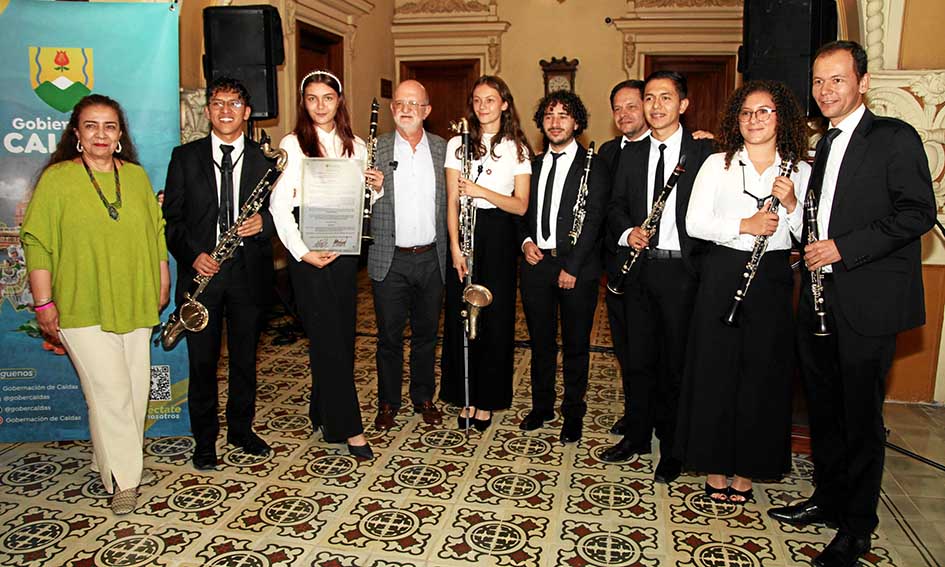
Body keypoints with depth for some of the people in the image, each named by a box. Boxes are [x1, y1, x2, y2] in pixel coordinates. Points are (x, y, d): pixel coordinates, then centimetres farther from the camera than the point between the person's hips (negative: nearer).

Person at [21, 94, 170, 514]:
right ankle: (122, 480, 7)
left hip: (134, 304, 5)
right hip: (82, 308, -5)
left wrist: (163, 283, 13)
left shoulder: (136, 175, 9)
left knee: (136, 389, 10)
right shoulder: (56, 179, -3)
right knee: (110, 392, -6)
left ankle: (110, 461, 29)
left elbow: (157, 231, 15)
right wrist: (43, 303, -8)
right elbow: (37, 244, -4)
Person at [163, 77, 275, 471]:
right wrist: (192, 254, -11)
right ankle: (204, 438, 21)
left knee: (245, 357, 11)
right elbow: (171, 215, 3)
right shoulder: (185, 157, 6)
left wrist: (264, 222, -13)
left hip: (248, 271, 1)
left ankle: (241, 429, 29)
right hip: (200, 270, 0)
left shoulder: (264, 160, 7)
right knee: (202, 360, 6)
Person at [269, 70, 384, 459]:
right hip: (309, 250, -5)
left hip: (344, 247, 5)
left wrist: (377, 187, -3)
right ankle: (349, 428, 3)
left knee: (342, 335, 10)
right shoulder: (293, 144, -2)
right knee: (328, 337, -4)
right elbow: (279, 205, -6)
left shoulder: (355, 146, 12)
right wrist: (301, 251, -14)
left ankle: (323, 413, 28)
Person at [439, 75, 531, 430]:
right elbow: (452, 201, 0)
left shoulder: (517, 148, 5)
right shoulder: (458, 144, 6)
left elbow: (521, 205, -3)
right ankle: (465, 397, 17)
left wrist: (483, 191, -18)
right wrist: (455, 246, -11)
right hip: (464, 232, 1)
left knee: (496, 318, 3)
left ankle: (487, 400, 17)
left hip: (500, 236, 0)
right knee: (461, 316, 3)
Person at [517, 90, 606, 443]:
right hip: (536, 263, 4)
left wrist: (572, 266, -15)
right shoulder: (532, 165, 13)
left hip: (577, 267, -4)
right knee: (541, 342, 14)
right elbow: (521, 211, 17)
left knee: (576, 345, 7)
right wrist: (525, 241, -3)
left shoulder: (593, 166, -4)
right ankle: (542, 407, 30)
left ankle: (573, 414, 22)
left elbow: (592, 219, -10)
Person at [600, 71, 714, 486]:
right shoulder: (631, 154, 12)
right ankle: (637, 436, 28)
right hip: (639, 267, 4)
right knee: (639, 358, 13)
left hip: (681, 269, -4)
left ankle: (672, 448, 20)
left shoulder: (703, 151, -2)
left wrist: (702, 259, -16)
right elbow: (616, 205, 12)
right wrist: (626, 232, -7)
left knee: (675, 362, 5)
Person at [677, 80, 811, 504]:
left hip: (773, 279, 1)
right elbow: (694, 223, -4)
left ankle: (746, 470, 20)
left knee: (763, 376, 5)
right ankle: (715, 466, 17)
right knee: (716, 370, 2)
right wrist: (744, 225, -16)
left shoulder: (800, 171, 8)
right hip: (722, 275, -1)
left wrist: (792, 204, -12)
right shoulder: (718, 164, 5)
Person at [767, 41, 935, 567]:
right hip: (820, 297, 7)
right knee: (824, 407, 15)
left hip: (869, 300, -7)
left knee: (861, 416, 2)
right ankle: (828, 498, 32)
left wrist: (844, 247, -19)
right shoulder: (824, 145, 18)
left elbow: (918, 212, -14)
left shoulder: (895, 137, -5)